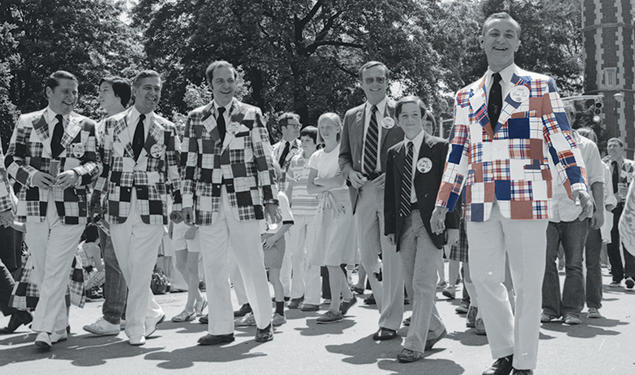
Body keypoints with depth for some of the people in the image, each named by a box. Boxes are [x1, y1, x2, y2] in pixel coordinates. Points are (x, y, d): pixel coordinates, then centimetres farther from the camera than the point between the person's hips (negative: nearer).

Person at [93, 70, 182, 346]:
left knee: (141, 270, -4)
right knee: (126, 268, 7)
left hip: (152, 206, -2)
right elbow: (103, 163, 10)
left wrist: (178, 203, 3)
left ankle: (135, 328, 6)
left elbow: (174, 168, 8)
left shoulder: (167, 129, 6)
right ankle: (152, 313, 28)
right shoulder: (112, 124, 8)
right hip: (119, 205, 2)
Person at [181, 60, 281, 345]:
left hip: (244, 200, -2)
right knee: (213, 267, 4)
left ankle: (264, 322, 16)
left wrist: (270, 199, 0)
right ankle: (221, 328, 14)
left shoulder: (252, 114, 6)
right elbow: (189, 163, 10)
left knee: (252, 264, 1)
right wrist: (187, 202, 5)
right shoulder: (195, 118, 11)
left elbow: (264, 159, 5)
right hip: (208, 202, 2)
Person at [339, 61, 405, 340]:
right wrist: (350, 172, 0)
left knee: (391, 256, -4)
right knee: (366, 256, 6)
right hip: (363, 191, 5)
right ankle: (388, 305, 26)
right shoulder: (351, 116, 16)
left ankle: (390, 321, 3)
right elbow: (344, 155, 20)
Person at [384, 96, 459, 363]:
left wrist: (453, 225, -8)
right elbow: (390, 192, 15)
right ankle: (435, 328, 29)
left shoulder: (439, 147, 0)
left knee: (423, 283, -8)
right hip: (404, 222, 5)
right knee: (411, 286, 9)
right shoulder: (394, 153, 14)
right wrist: (390, 227, 9)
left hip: (430, 221, -5)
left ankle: (415, 344, -2)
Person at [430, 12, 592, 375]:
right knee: (485, 278, 4)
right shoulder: (467, 97, 15)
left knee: (528, 283, 1)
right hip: (482, 205, 3)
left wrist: (578, 185, -13)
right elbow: (458, 155, 16)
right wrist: (443, 203, 12)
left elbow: (562, 141, 1)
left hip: (527, 200, -3)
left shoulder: (541, 86, 8)